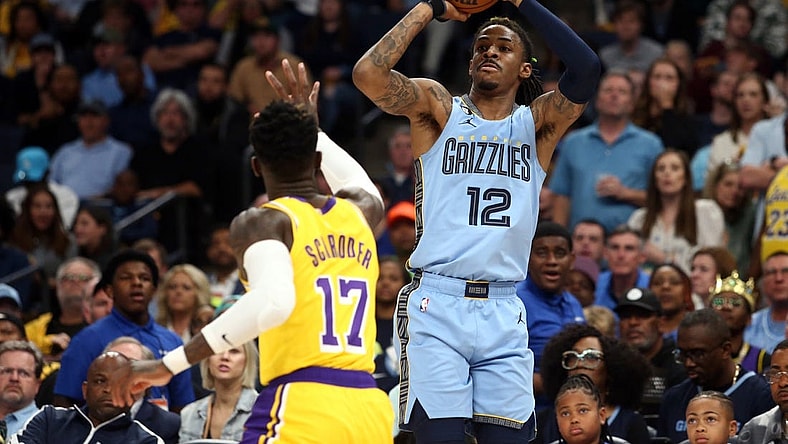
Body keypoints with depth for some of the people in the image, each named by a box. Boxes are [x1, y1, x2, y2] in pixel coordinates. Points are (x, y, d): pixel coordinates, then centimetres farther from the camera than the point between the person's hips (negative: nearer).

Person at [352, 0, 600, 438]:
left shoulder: (536, 123, 12)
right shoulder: (438, 108, 8)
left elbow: (585, 69, -7)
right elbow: (369, 72, -10)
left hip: (503, 313, 3)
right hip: (437, 304, -3)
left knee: (508, 435, 0)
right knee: (439, 435, -11)